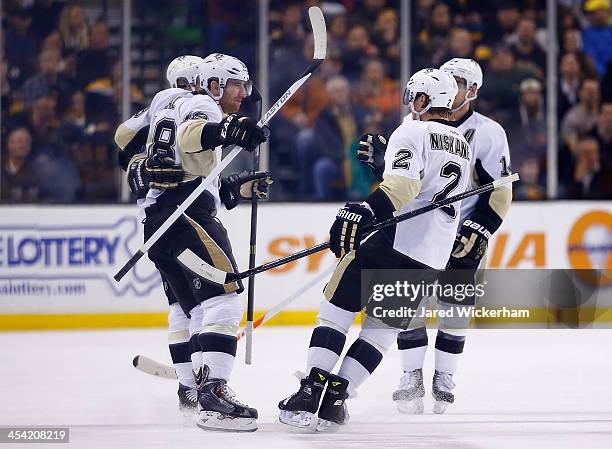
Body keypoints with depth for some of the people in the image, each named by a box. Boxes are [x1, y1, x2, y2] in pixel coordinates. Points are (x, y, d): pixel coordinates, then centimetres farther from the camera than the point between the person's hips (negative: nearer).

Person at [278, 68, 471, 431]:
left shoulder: (413, 132, -5)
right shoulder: (463, 147, 20)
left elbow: (401, 185, -20)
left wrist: (363, 214, -27)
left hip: (392, 239, -7)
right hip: (432, 260, 7)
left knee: (338, 307, 1)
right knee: (383, 328, 9)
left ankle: (313, 391, -11)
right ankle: (334, 401, 1)